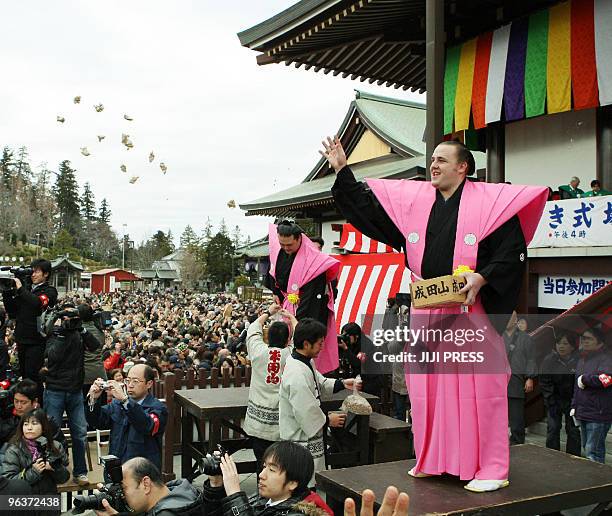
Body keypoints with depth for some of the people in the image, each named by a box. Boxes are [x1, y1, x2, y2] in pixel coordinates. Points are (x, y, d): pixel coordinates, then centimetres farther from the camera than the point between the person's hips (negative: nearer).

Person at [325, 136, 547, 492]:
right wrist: (342, 169, 13)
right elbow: (368, 207, 15)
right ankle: (434, 460, 25)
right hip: (426, 313, 5)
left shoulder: (489, 201, -3)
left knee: (479, 388, -1)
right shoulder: (413, 199, 11)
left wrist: (482, 277, -19)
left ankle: (491, 468, 10)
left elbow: (513, 251, -7)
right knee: (429, 388, 10)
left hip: (472, 311, -5)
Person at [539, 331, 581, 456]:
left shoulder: (579, 360, -10)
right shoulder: (548, 360, -7)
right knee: (553, 429, -2)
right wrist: (551, 402, -9)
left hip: (572, 400, 0)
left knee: (574, 431, 2)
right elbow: (544, 383, -5)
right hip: (555, 400, 0)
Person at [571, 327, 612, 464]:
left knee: (593, 453, -9)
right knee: (586, 448, 18)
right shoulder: (582, 360, 18)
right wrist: (574, 406, 20)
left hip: (598, 415, -9)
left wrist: (584, 379, -16)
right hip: (583, 414, 9)